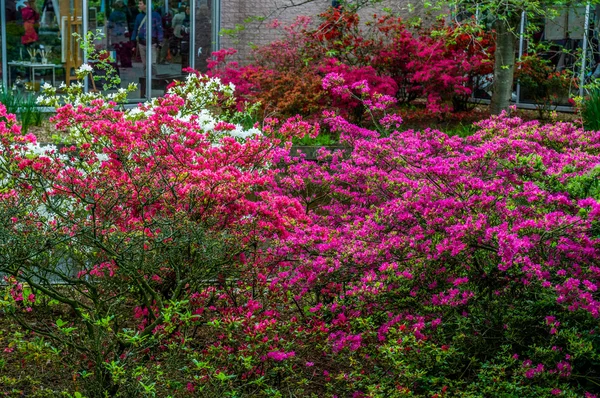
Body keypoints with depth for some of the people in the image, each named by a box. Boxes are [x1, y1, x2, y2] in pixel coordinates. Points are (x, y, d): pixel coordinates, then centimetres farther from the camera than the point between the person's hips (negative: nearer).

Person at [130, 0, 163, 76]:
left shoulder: (155, 15, -2)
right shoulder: (139, 16, 12)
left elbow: (159, 29, -1)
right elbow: (135, 29, 19)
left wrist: (159, 42, -6)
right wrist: (133, 41, 14)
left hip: (152, 43, -5)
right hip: (141, 43, 5)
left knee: (152, 63, -15)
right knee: (144, 64, 7)